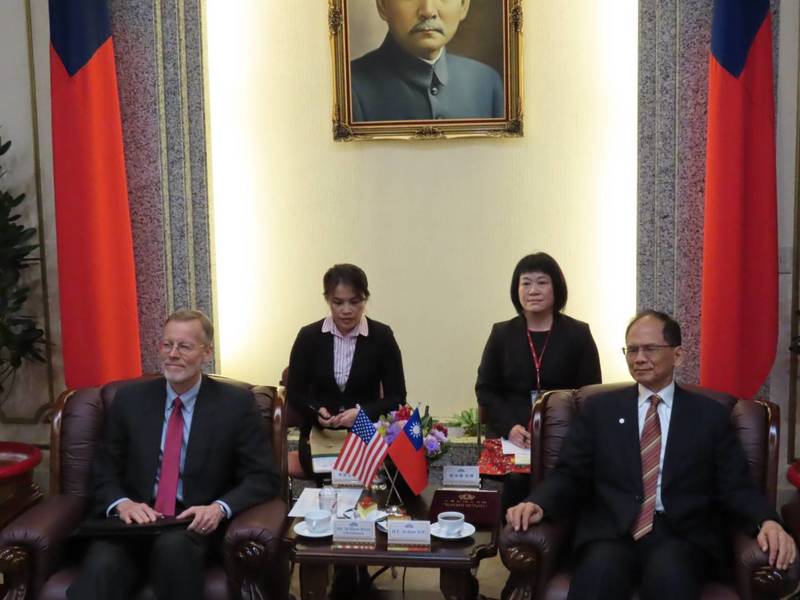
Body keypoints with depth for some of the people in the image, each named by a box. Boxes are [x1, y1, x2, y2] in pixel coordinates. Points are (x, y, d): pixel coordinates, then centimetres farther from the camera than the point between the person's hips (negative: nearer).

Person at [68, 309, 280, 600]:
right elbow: (104, 472, 10)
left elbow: (264, 477, 0)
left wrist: (220, 508, -19)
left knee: (173, 546, -34)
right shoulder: (130, 398, 8)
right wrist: (122, 504, -12)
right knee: (101, 567, -32)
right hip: (135, 523, 1)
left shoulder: (236, 403, 1)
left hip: (195, 526, 0)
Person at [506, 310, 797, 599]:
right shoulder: (600, 409, 14)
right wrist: (537, 503, -12)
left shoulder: (711, 415, 13)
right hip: (611, 532, 0)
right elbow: (570, 474, 9)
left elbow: (735, 487, 9)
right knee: (599, 571, -33)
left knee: (670, 575, -33)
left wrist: (767, 521, -13)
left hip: (682, 535, 0)